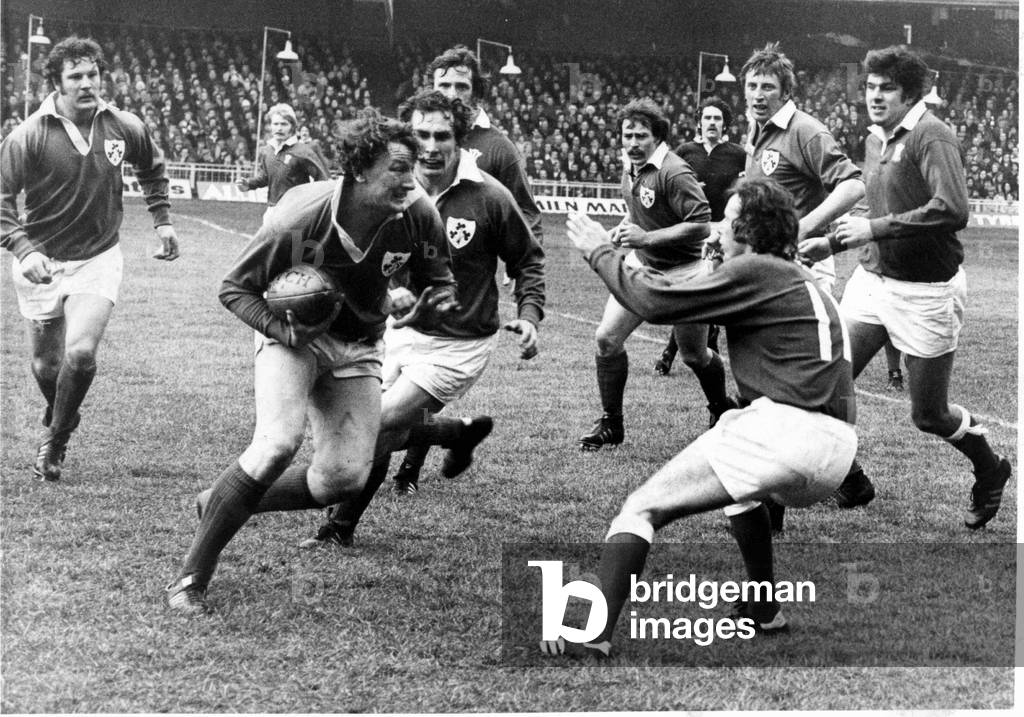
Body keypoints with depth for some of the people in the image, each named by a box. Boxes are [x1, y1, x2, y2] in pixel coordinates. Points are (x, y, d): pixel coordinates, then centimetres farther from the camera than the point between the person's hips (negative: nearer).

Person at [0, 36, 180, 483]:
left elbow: (152, 167, 18)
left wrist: (162, 220, 15)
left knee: (81, 353, -18)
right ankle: (60, 421, 41)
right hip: (42, 261, 0)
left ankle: (55, 441, 5)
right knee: (45, 366, 8)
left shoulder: (124, 128, -5)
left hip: (98, 258, 1)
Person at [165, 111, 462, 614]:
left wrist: (430, 307, -22)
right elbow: (234, 289, -14)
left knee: (345, 477, -5)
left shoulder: (418, 217, -18)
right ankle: (191, 577, -15)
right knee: (278, 444, -28)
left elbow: (439, 283, 2)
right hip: (293, 335, -4)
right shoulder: (300, 218, -27)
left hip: (357, 347, 5)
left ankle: (223, 503, 20)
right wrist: (283, 330, -28)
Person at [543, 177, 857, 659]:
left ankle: (594, 635, -17)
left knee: (642, 509, -5)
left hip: (786, 429, -9)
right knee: (740, 486, 40)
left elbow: (656, 304, -6)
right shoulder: (798, 278, 24)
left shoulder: (755, 272, -4)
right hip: (838, 447, 9)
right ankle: (765, 613, 38)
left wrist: (600, 253, 7)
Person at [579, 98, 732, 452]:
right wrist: (624, 227, 2)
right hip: (641, 264, 7)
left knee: (694, 356, 7)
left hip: (681, 272, -7)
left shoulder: (673, 172, -23)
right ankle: (611, 423, 8)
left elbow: (701, 224, -27)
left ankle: (721, 409, 37)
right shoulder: (630, 165, 3)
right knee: (607, 337, -5)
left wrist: (646, 238, -29)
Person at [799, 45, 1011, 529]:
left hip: (925, 293, -7)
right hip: (871, 281, 7)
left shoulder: (930, 136, -16)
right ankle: (850, 484, 17)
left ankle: (990, 472, 34)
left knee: (928, 415, 4)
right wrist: (832, 243, 15)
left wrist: (875, 228, -25)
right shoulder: (875, 140, 10)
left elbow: (952, 211, -29)